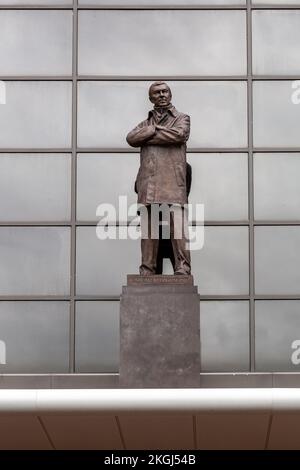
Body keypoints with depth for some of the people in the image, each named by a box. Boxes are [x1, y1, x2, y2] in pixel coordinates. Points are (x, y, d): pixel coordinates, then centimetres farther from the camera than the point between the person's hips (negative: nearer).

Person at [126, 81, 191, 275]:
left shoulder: (182, 118, 15)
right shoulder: (146, 123, 25)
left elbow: (178, 135, -8)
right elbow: (131, 138, 6)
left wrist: (147, 137, 0)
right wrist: (154, 129, -4)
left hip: (173, 183, -3)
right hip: (148, 184, 3)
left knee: (177, 228, -11)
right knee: (148, 228, 0)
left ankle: (182, 270, -12)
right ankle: (147, 272, 1)